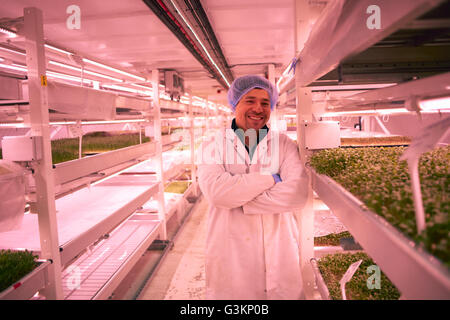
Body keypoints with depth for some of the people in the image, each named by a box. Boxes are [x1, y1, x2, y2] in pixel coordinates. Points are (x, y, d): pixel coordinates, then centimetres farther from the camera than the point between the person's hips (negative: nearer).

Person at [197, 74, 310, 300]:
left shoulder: (285, 146, 0)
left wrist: (239, 202, -17)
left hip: (278, 254, 1)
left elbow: (297, 193, -16)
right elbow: (216, 192, -19)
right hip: (229, 257, 0)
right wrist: (269, 179, -16)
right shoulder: (214, 146, -1)